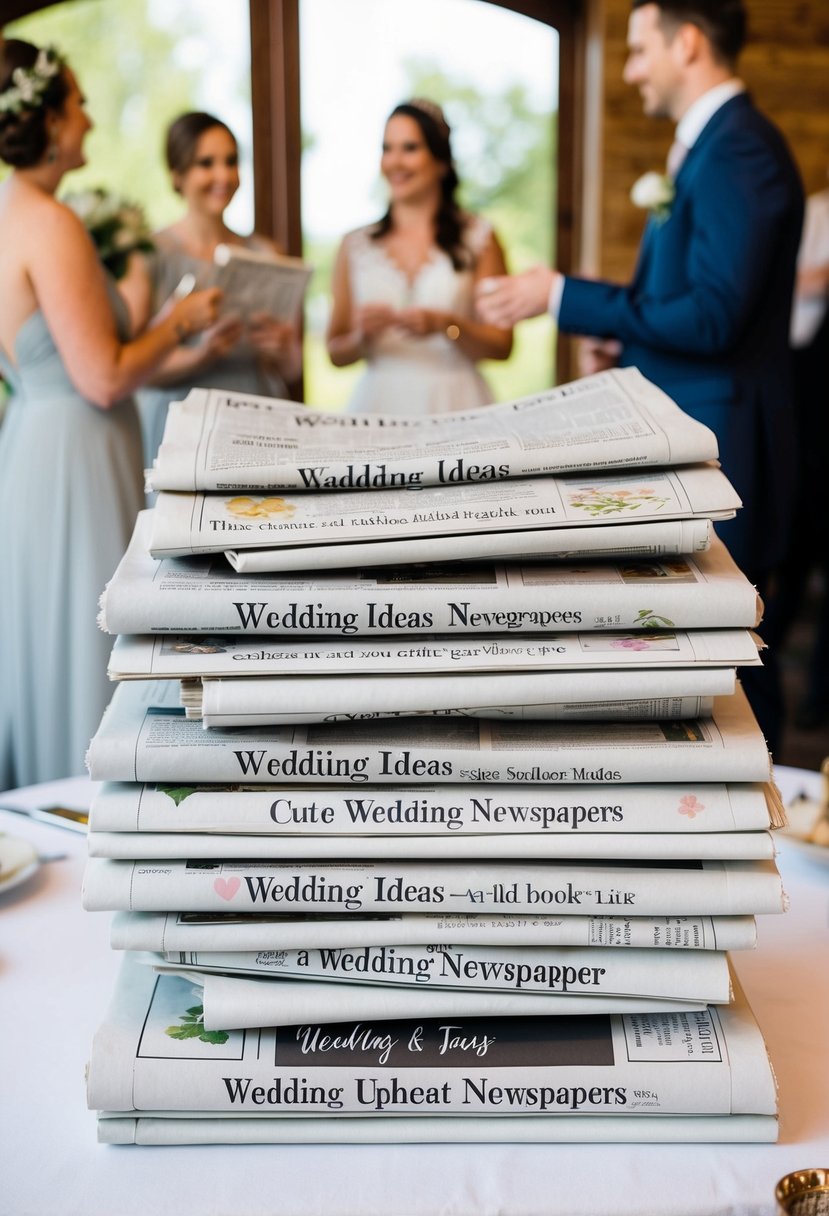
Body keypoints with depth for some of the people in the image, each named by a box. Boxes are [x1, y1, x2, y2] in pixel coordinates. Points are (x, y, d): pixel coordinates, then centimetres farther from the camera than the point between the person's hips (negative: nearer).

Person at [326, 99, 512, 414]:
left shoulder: (477, 238, 4)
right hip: (378, 403, 1)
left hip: (454, 402, -1)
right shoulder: (356, 246, 9)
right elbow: (336, 353, 10)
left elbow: (501, 345, 0)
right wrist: (362, 336, -9)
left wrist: (444, 325, -14)